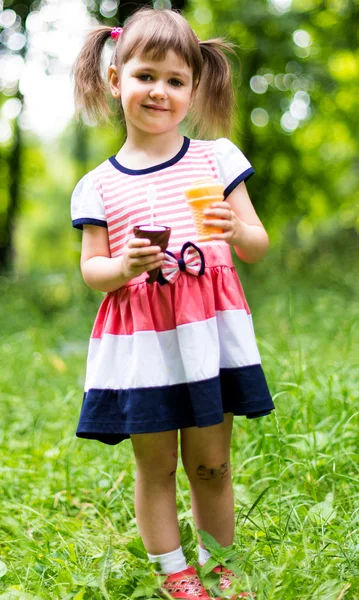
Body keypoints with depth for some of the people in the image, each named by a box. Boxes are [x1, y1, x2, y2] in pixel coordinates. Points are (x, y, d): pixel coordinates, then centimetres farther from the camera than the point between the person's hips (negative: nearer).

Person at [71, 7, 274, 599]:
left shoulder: (216, 157, 4)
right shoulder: (99, 186, 4)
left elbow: (258, 247, 5)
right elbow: (91, 271, 5)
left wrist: (237, 231, -18)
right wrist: (124, 265, -16)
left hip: (209, 333, 0)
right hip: (139, 343, 0)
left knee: (211, 462, 10)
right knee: (154, 464, 9)